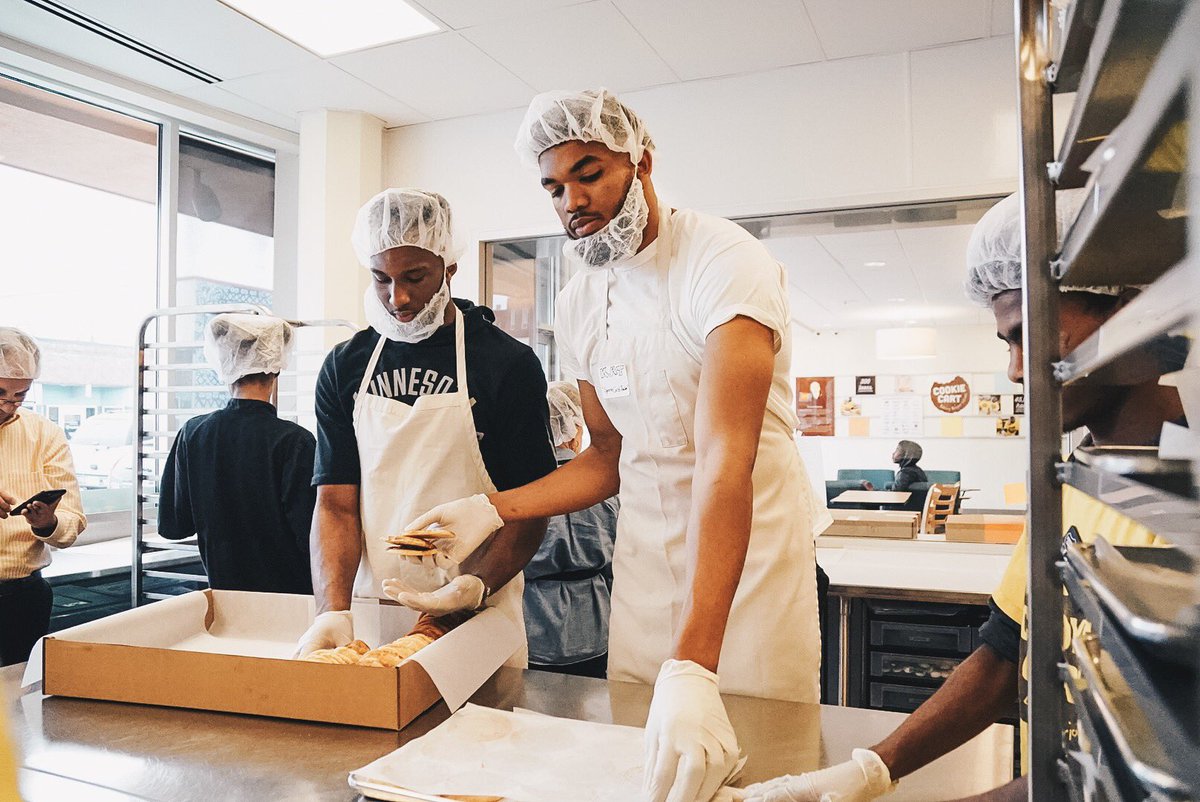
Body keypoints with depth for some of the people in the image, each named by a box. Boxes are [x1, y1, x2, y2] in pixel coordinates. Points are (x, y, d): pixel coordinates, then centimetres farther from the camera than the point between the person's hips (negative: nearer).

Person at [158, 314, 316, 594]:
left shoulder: (192, 434, -3)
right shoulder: (294, 440, -18)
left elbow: (172, 526, 4)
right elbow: (311, 534, -21)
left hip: (222, 585, 5)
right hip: (289, 592, -5)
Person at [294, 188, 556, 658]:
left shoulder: (510, 364, -4)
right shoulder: (344, 368, 6)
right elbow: (336, 502, 1)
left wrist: (478, 585, -21)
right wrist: (333, 611, -13)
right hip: (370, 612, 3)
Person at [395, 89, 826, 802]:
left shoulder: (726, 262, -19)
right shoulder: (578, 306, 2)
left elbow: (725, 459, -31)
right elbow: (610, 458, 10)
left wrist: (693, 665, -39)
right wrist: (493, 509, -6)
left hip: (755, 542, -5)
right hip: (645, 550, 5)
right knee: (636, 739, 9)